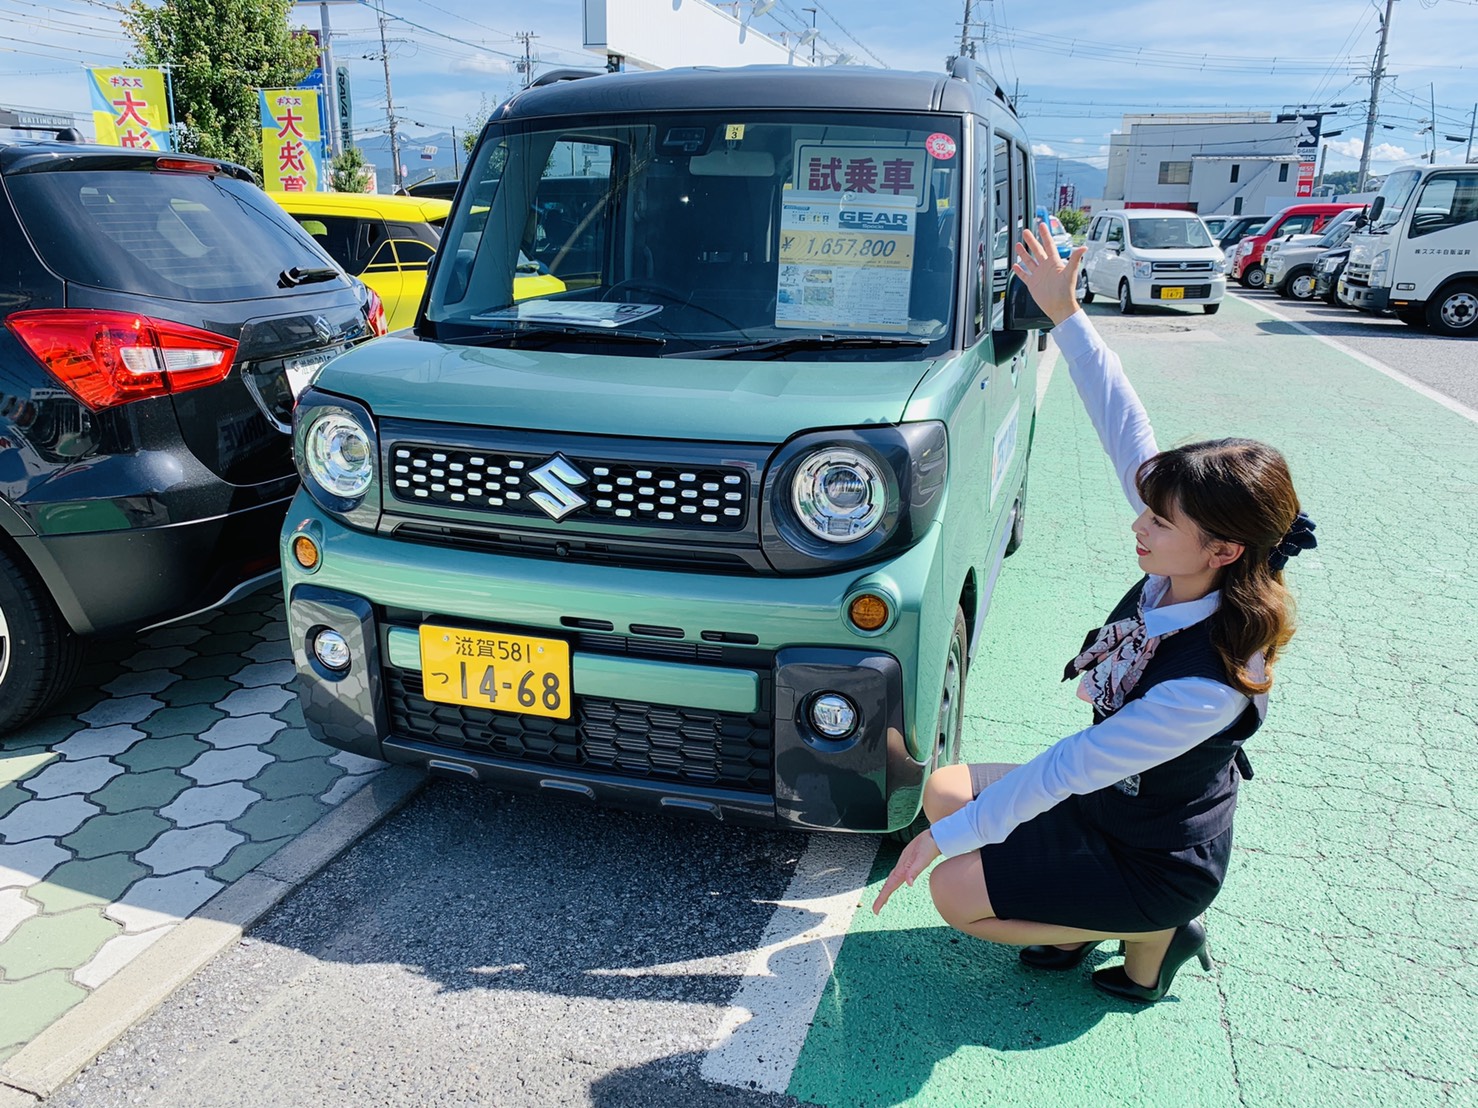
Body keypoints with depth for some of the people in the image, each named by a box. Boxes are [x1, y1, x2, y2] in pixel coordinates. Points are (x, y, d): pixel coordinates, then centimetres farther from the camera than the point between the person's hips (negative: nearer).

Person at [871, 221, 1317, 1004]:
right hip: (1105, 800, 8)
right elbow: (1123, 423, -13)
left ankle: (1150, 934, 9)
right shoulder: (1179, 573, -16)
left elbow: (1071, 767, -33)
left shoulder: (1209, 686, -36)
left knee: (955, 893, -8)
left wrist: (949, 837, -26)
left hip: (1156, 860, -7)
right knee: (942, 788, 5)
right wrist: (1065, 313, -14)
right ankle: (1083, 912, 17)